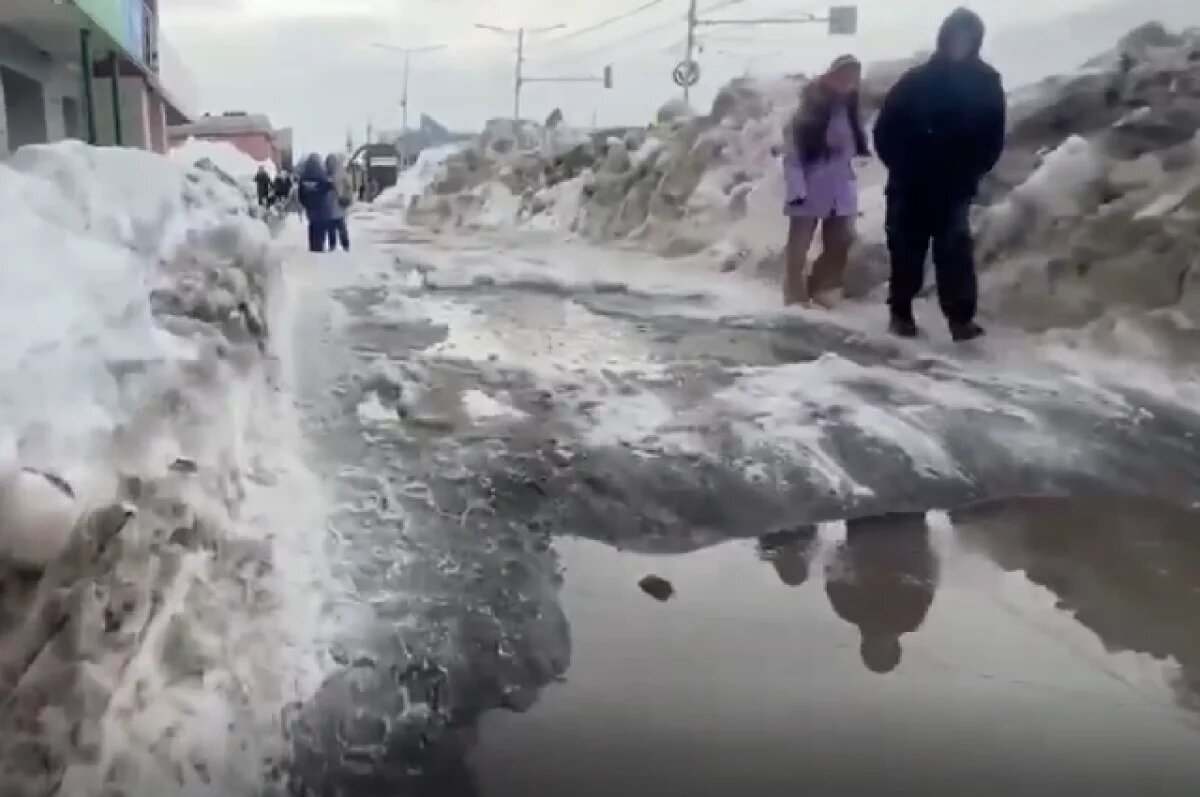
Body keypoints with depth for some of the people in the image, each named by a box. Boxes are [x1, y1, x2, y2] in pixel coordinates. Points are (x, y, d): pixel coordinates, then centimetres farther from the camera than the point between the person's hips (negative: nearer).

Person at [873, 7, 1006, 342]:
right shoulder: (916, 79, 1)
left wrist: (972, 171, 3)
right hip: (910, 184, 0)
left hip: (955, 186, 0)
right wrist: (900, 166, -2)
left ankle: (961, 318, -3)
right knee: (906, 249, 2)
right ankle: (901, 312, 9)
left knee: (955, 249, -3)